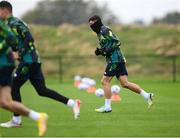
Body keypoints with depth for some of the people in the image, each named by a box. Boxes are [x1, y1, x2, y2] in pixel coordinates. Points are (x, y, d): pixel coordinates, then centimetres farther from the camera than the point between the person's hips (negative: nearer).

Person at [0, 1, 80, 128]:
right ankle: (72, 103, 3)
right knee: (42, 90, 7)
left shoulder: (14, 23, -11)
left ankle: (16, 120, 3)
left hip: (28, 61, -10)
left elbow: (29, 39, -20)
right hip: (34, 60, 10)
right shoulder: (11, 23, 20)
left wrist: (20, 53, -17)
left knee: (14, 87, -1)